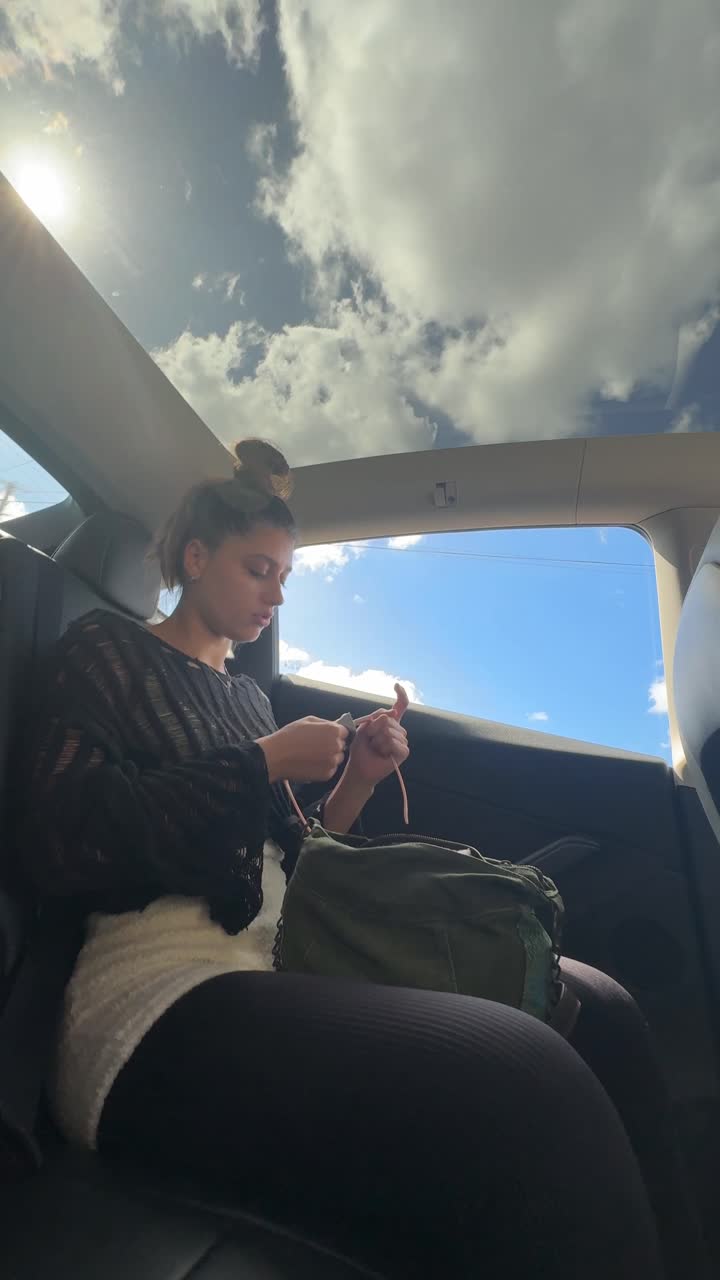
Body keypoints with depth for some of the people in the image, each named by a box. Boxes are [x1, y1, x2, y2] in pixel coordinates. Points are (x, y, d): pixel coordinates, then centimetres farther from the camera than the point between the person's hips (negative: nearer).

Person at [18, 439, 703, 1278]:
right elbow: (66, 847, -12)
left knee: (593, 1006, -4)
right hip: (166, 995, -7)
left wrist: (355, 782, 5)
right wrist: (265, 761, -9)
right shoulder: (105, 654, 5)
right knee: (520, 1074, -32)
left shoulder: (246, 696, 24)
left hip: (280, 960, 8)